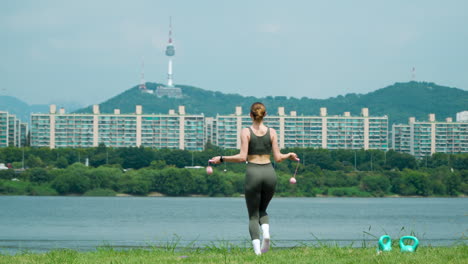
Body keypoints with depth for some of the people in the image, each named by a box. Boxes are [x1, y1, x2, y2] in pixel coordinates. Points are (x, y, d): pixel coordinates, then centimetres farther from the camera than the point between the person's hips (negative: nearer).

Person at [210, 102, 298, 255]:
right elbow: (278, 158, 1)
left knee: (253, 215, 7)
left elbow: (242, 157, -10)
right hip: (269, 173, 2)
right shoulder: (272, 132, 3)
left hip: (253, 173, -2)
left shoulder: (246, 132, -4)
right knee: (262, 210, 23)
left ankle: (257, 250, -11)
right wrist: (289, 156, 22)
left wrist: (222, 159, 1)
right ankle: (266, 233, -9)